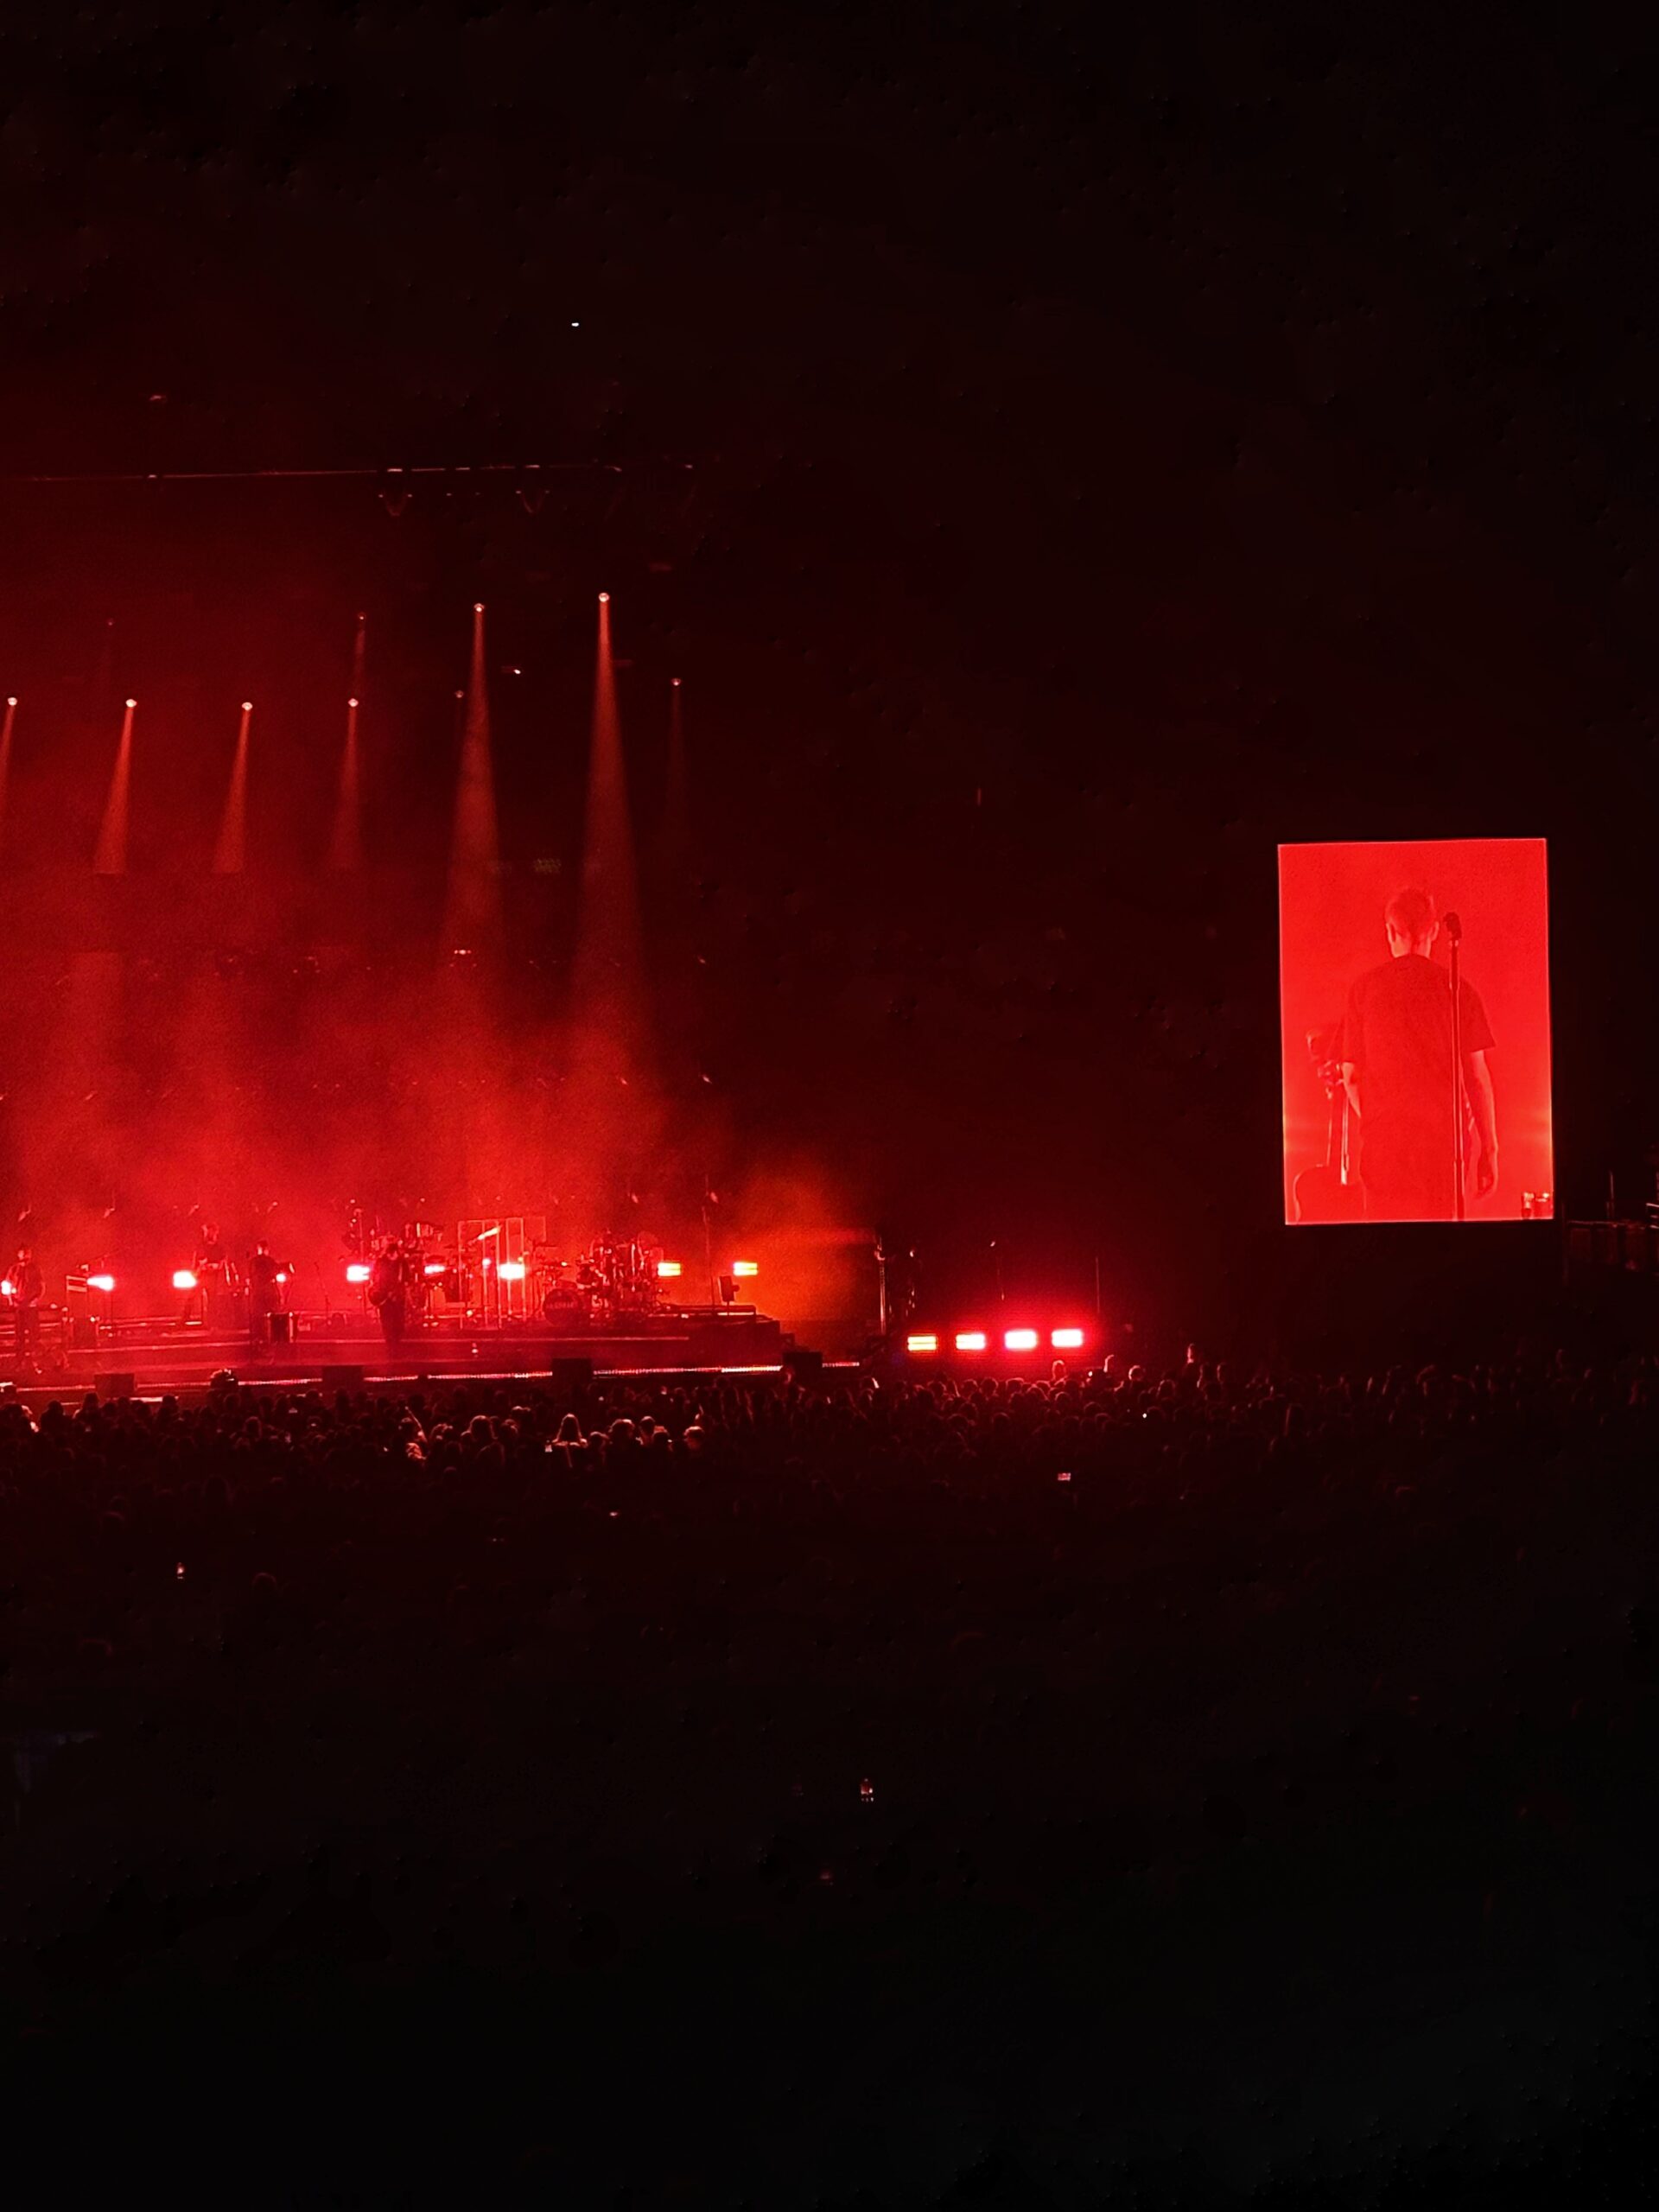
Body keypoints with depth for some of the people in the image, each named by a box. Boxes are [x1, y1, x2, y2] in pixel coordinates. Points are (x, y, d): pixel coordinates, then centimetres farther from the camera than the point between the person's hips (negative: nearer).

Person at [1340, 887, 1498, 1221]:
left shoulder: (1365, 989, 4)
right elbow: (1477, 1076, 1)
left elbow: (1351, 1076, 7)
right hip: (1443, 1137, 0)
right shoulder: (1458, 990, 2)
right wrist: (1489, 1148, 6)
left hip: (1384, 1139, 0)